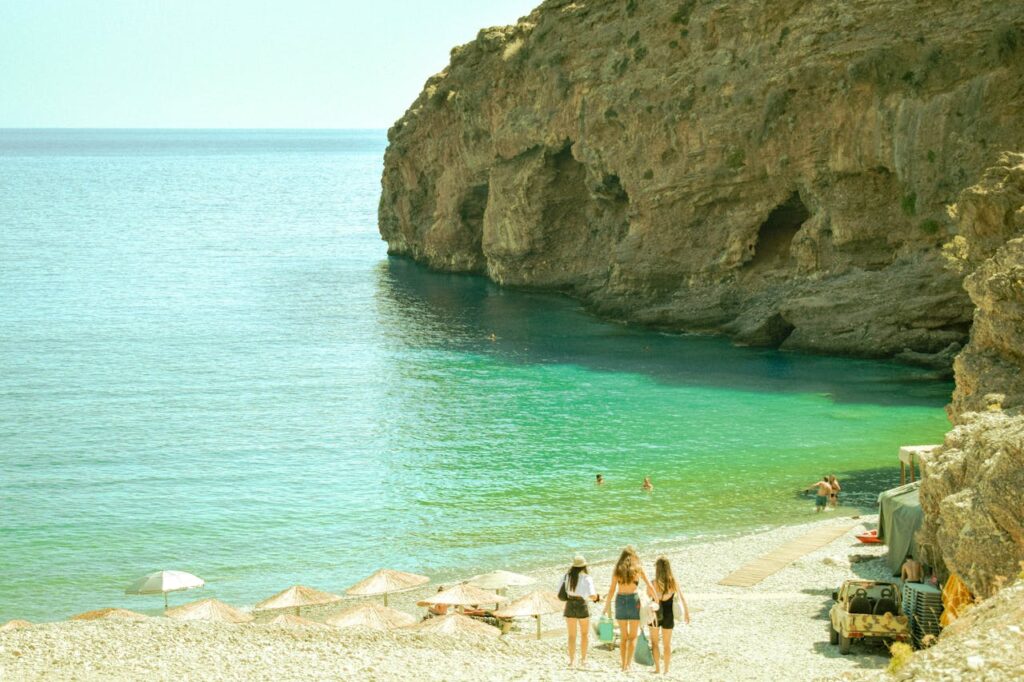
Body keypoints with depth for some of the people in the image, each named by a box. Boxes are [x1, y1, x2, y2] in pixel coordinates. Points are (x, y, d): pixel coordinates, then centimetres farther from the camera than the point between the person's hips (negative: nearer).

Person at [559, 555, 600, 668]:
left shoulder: (566, 577, -1)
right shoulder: (586, 578, -11)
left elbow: (559, 592, 0)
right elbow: (592, 596, -18)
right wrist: (597, 597, 3)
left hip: (569, 606, 2)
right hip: (582, 606, -2)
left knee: (572, 635, 12)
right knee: (585, 633, 17)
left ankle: (571, 660, 8)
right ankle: (583, 659, 15)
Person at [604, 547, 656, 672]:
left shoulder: (617, 570, 4)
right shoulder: (638, 569, 2)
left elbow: (612, 590, -1)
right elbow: (650, 587, 2)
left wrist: (607, 606, 4)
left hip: (620, 600, 2)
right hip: (633, 600, -2)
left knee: (623, 636, 13)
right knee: (633, 637, 6)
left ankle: (623, 665, 10)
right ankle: (628, 664, -8)